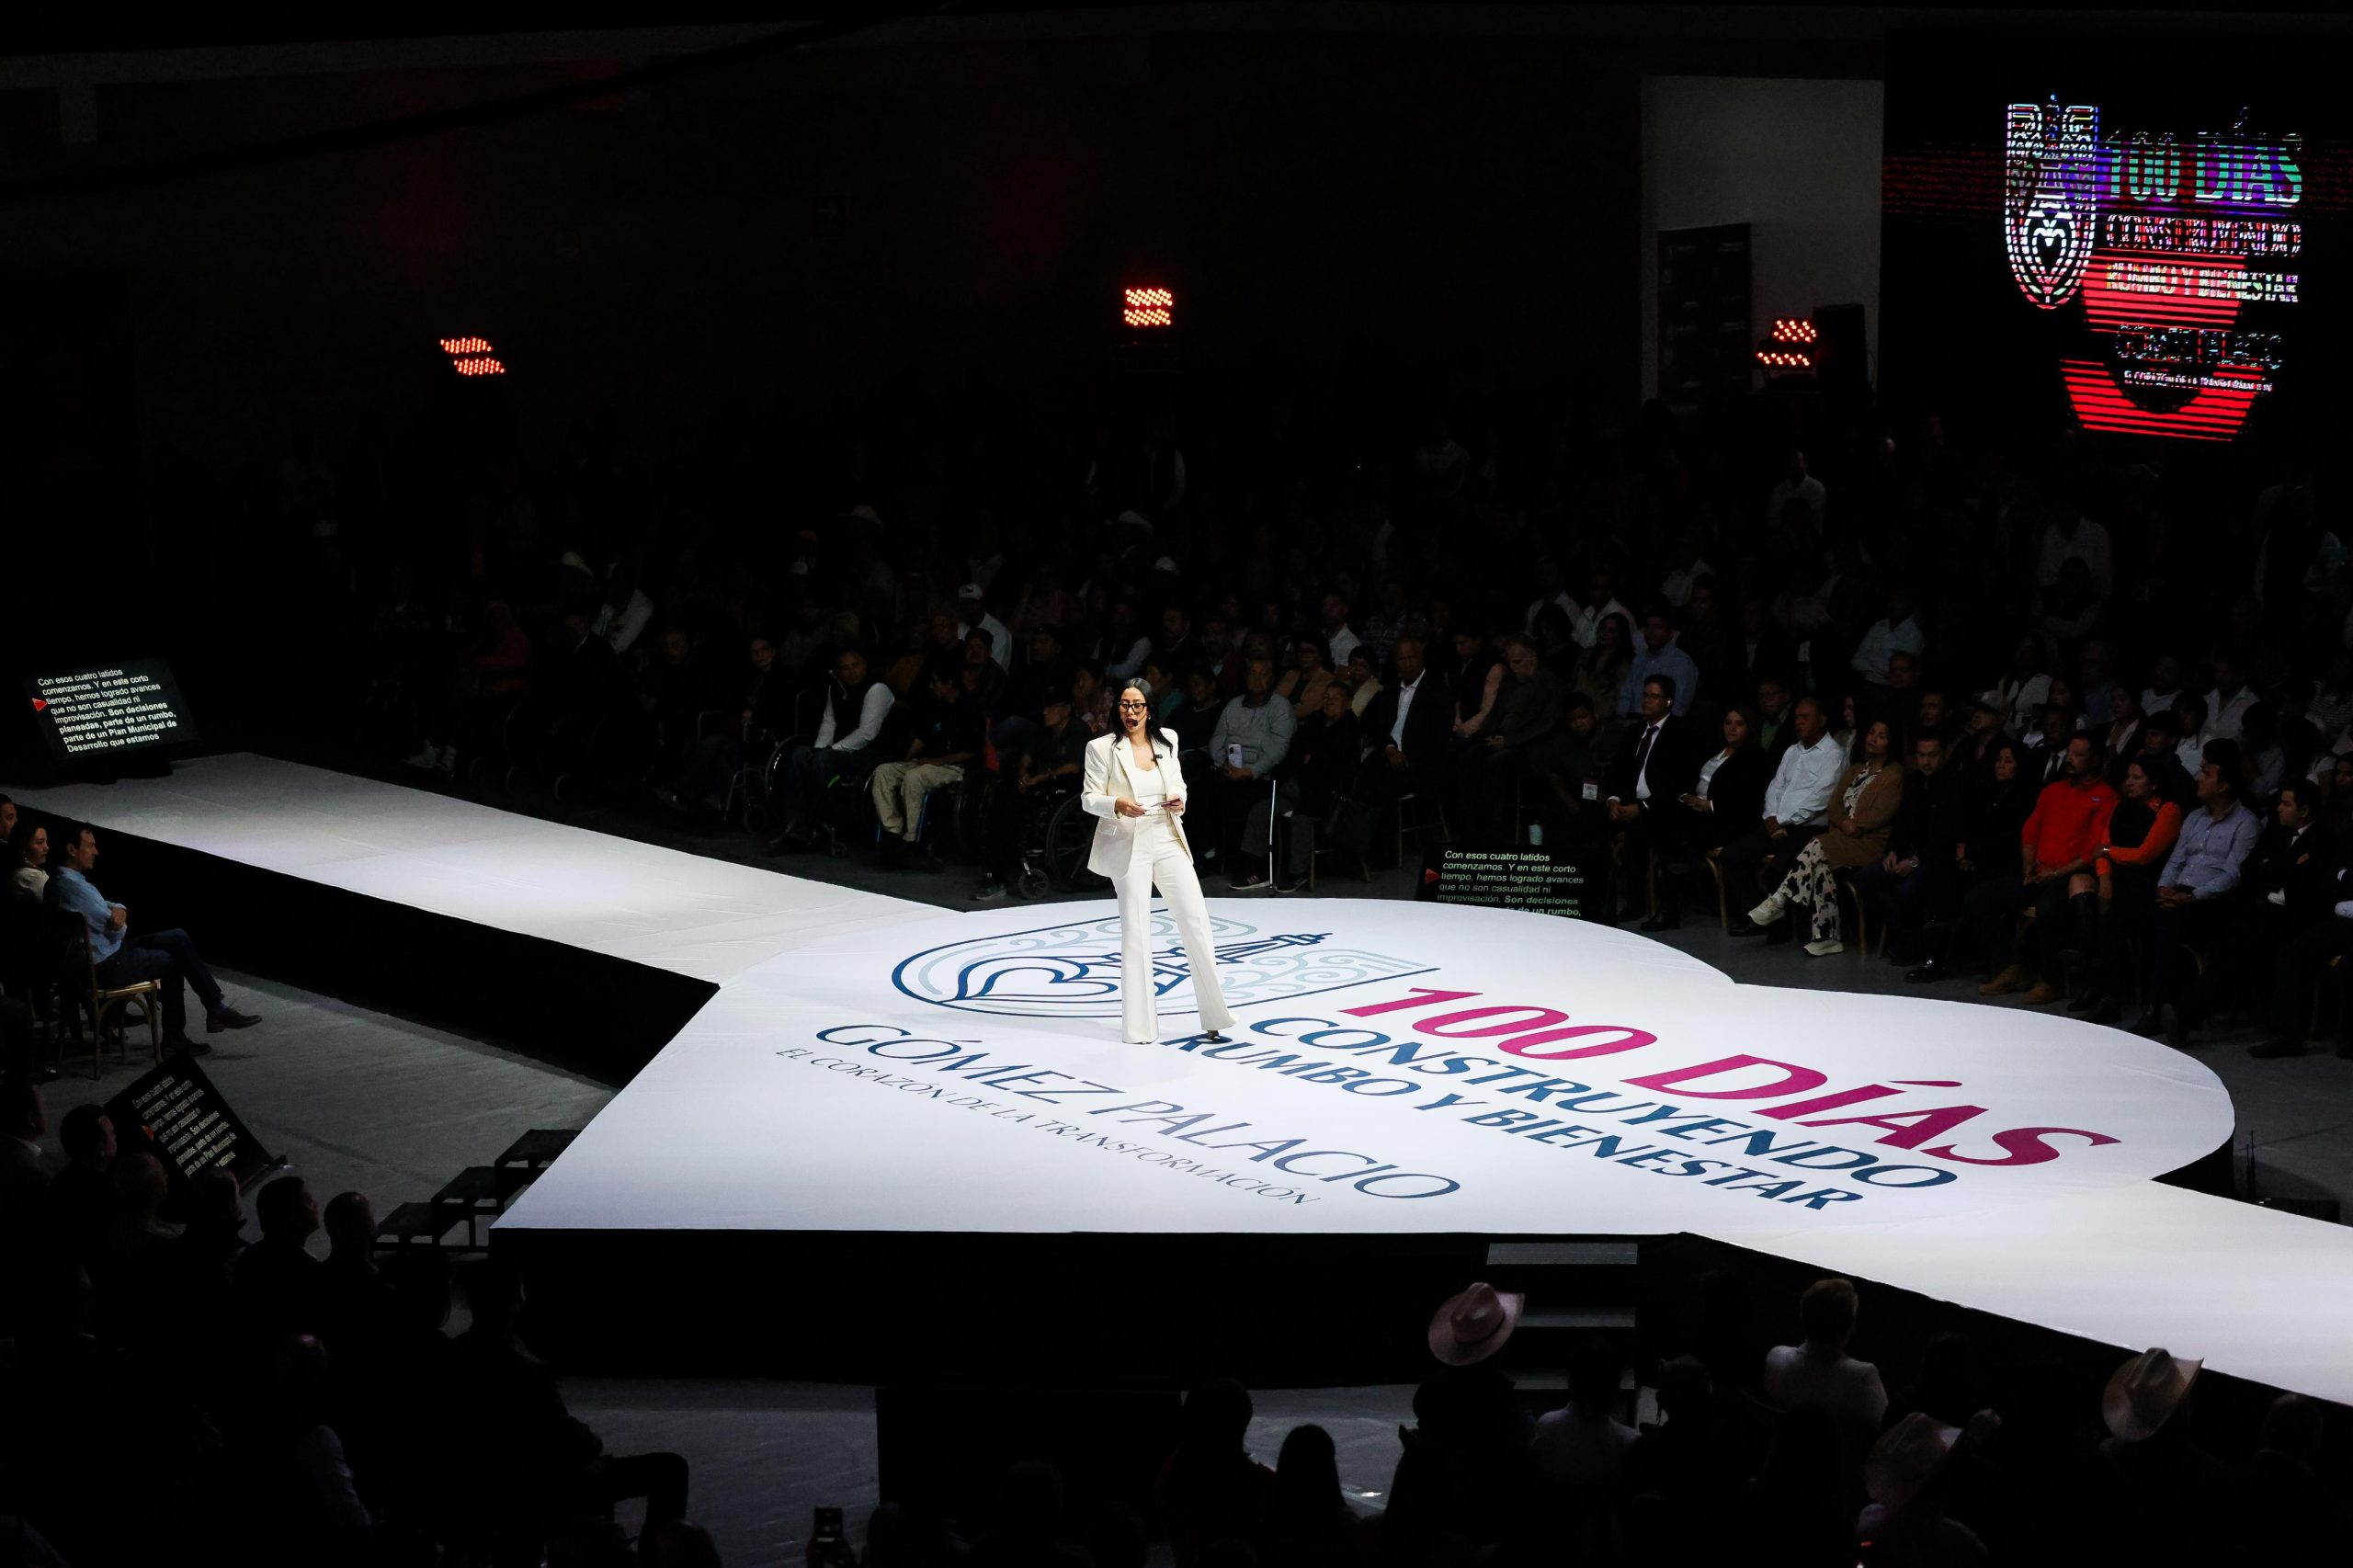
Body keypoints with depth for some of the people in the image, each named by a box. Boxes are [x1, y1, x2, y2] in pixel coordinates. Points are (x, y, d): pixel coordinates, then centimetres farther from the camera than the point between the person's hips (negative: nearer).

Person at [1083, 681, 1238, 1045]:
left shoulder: (1167, 741, 5)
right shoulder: (1102, 748, -6)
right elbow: (1090, 798, -5)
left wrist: (1179, 799, -5)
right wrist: (1117, 804, -24)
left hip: (1169, 841, 4)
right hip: (1128, 846, -4)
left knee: (1196, 923, 0)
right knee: (1135, 932, 0)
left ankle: (1214, 1017, 10)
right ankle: (1140, 1028, 9)